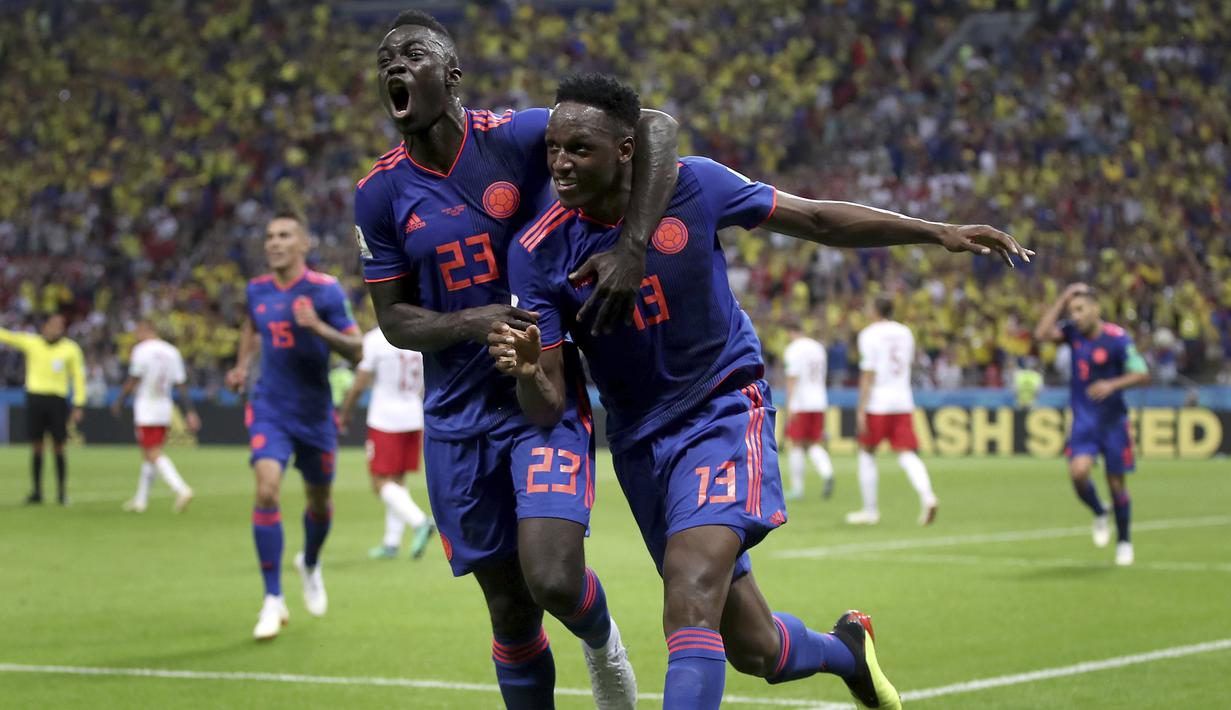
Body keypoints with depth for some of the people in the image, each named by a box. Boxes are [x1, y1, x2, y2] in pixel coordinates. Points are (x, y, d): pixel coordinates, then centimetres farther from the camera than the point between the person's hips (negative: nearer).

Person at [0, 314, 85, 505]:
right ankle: (37, 492, 9)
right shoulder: (30, 342, 4)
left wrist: (78, 406, 0)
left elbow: (78, 377, 5)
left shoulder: (71, 349, 3)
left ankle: (62, 492, 10)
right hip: (35, 398, 1)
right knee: (37, 448, 3)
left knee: (58, 448, 0)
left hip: (57, 401, -1)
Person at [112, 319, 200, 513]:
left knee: (154, 455, -9)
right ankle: (140, 500, 24)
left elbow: (133, 381, -9)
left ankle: (181, 489, -28)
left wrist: (118, 402, 3)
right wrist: (190, 412, 8)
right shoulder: (172, 351, 9)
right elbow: (181, 384, 8)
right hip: (165, 408, 7)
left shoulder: (141, 350, -9)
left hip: (146, 410, -7)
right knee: (148, 455, 17)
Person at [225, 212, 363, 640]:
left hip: (314, 412, -1)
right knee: (266, 490, -19)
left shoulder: (325, 290, -10)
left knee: (319, 500, 14)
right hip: (270, 409, 1)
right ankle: (273, 600, -14)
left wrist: (318, 327, -28)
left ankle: (310, 564, 48)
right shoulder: (257, 290, 2)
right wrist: (242, 365, 9)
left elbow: (356, 349, -12)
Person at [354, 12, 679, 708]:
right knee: (512, 610, 6)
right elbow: (394, 319, 3)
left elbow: (655, 127, -14)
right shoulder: (381, 193, -1)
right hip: (459, 415, 3)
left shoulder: (516, 136, -11)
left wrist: (633, 247, -26)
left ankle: (603, 647, 17)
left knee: (554, 578, -19)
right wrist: (470, 323, -18)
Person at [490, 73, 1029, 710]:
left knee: (691, 602, -26)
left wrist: (938, 232, -4)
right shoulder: (538, 252, -13)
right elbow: (550, 407, -14)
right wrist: (525, 371, -37)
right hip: (640, 437, 2)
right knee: (756, 650, 7)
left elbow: (816, 220, -1)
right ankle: (846, 650, 41)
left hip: (725, 407, -2)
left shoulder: (690, 185, -13)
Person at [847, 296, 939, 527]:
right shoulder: (905, 333, 11)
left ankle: (870, 510, 13)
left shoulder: (869, 335, -7)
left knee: (867, 454, 11)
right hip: (903, 401, 5)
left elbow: (868, 374, -12)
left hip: (877, 404, -5)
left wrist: (861, 410, -12)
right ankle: (927, 496, -25)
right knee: (908, 455, -1)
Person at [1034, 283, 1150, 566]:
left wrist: (1113, 384, -28)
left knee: (1116, 483, 3)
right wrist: (1061, 301, -14)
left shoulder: (1118, 339, -13)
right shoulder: (1073, 332, 1)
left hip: (1112, 421, -3)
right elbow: (1042, 333, -14)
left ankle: (1124, 541, 23)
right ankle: (1099, 514, 12)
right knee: (1078, 471, -19)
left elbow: (1142, 375, -13)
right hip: (1083, 419, 3)